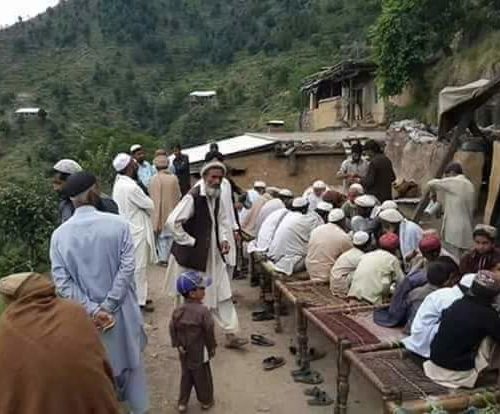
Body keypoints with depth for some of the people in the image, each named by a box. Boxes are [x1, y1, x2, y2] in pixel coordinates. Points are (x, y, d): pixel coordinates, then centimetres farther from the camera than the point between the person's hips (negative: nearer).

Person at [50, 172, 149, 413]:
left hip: (86, 316, 1)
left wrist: (92, 310, -13)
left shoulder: (59, 234, -8)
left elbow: (62, 282, -12)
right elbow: (127, 268, -18)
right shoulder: (118, 224, -13)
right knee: (131, 360, 20)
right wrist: (107, 306, -15)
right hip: (121, 310, -1)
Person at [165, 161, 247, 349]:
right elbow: (172, 222, -27)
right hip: (192, 256, -7)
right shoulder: (193, 197, -21)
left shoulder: (216, 196, 4)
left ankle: (230, 334, 18)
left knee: (223, 294, 9)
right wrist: (189, 242, -19)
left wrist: (223, 238, 3)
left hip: (213, 255, 7)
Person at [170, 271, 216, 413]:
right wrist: (212, 347, -3)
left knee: (186, 376, 20)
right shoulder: (203, 311, -24)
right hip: (200, 352, -5)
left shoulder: (177, 311, -7)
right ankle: (206, 401, 31)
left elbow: (173, 330, -1)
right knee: (202, 377, 14)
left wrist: (177, 344, 10)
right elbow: (209, 331, -16)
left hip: (184, 352, 5)